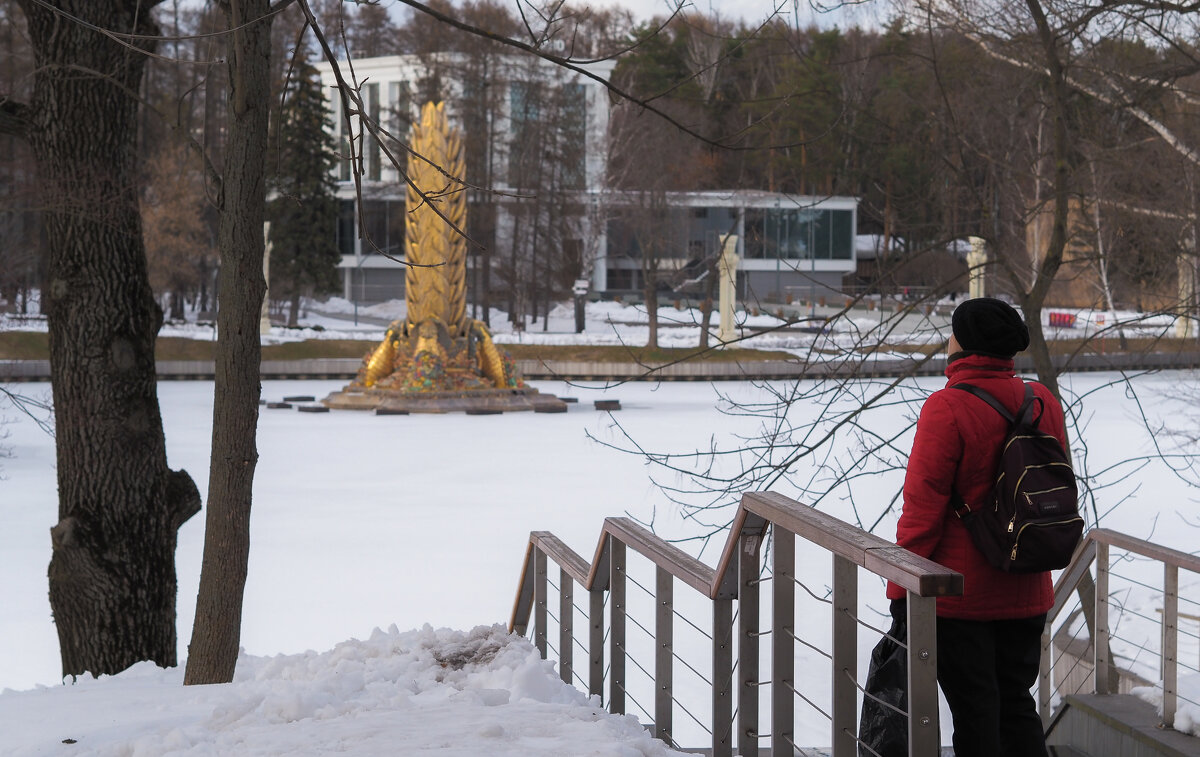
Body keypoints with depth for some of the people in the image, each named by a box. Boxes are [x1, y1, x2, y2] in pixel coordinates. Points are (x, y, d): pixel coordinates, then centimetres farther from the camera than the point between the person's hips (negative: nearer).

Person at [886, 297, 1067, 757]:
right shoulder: (1043, 403, 3)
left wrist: (901, 588, -10)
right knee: (1016, 705, 16)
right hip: (1026, 593, 6)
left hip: (959, 593, -6)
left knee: (973, 714, 2)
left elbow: (923, 505, -17)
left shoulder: (946, 408, -17)